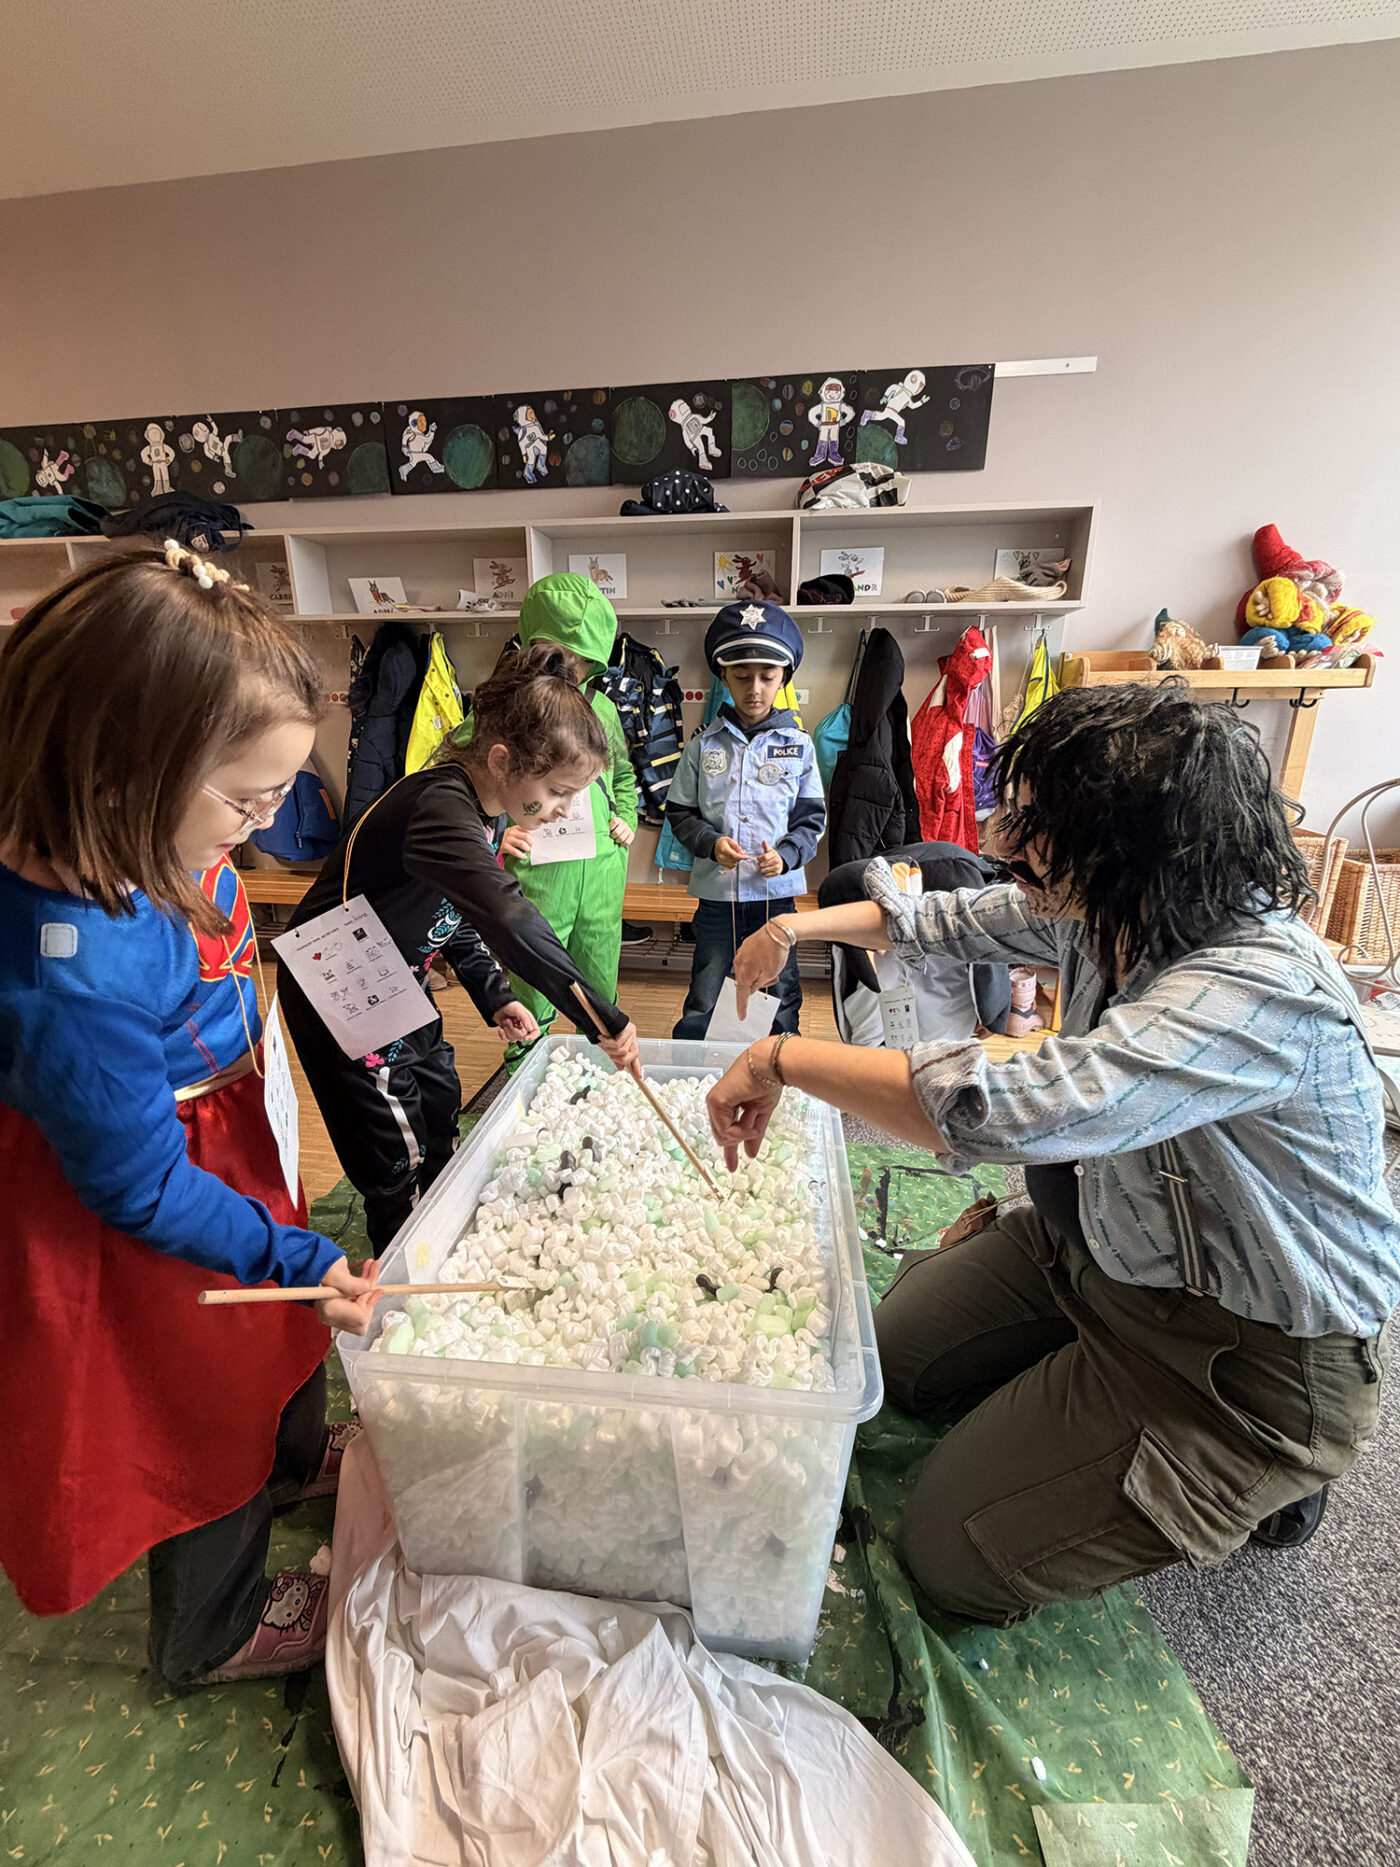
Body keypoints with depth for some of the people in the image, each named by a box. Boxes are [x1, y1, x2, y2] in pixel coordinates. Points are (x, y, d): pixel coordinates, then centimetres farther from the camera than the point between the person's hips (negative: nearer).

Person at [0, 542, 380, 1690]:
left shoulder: (154, 842, -16)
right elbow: (142, 1187, -27)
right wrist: (295, 1256, -20)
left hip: (229, 1126, 8)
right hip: (147, 1241, -8)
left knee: (284, 1331, 33)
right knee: (208, 1416, 21)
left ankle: (296, 1460, 68)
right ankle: (214, 1631, 54)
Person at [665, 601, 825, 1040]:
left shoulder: (798, 745, 4)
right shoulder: (705, 744, 3)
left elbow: (812, 819, 6)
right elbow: (680, 812, 6)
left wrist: (786, 855, -13)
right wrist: (711, 843, -13)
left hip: (777, 892, 1)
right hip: (717, 891, 0)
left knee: (780, 1004, 11)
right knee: (701, 1008, 6)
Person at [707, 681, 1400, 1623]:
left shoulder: (1265, 987, -36)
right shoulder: (1109, 910, -10)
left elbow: (1009, 1109, -49)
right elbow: (955, 919, 7)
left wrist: (784, 1058, -37)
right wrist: (802, 925, 5)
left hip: (1254, 1358, -7)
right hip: (1102, 1249, 8)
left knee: (955, 1554, -2)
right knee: (886, 1357, 15)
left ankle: (1254, 1481, 14)